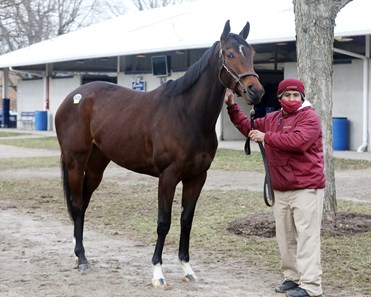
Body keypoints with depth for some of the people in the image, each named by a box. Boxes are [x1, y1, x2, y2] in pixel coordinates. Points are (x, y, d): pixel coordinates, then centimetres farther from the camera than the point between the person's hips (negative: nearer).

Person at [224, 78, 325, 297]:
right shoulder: (273, 119, 14)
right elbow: (248, 127, 25)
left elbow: (298, 140, -27)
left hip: (306, 188, -8)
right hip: (280, 189, 8)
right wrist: (232, 106, 14)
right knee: (285, 236, 13)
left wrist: (266, 137, -20)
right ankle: (292, 277, 24)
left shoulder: (309, 117, -10)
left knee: (306, 236, -8)